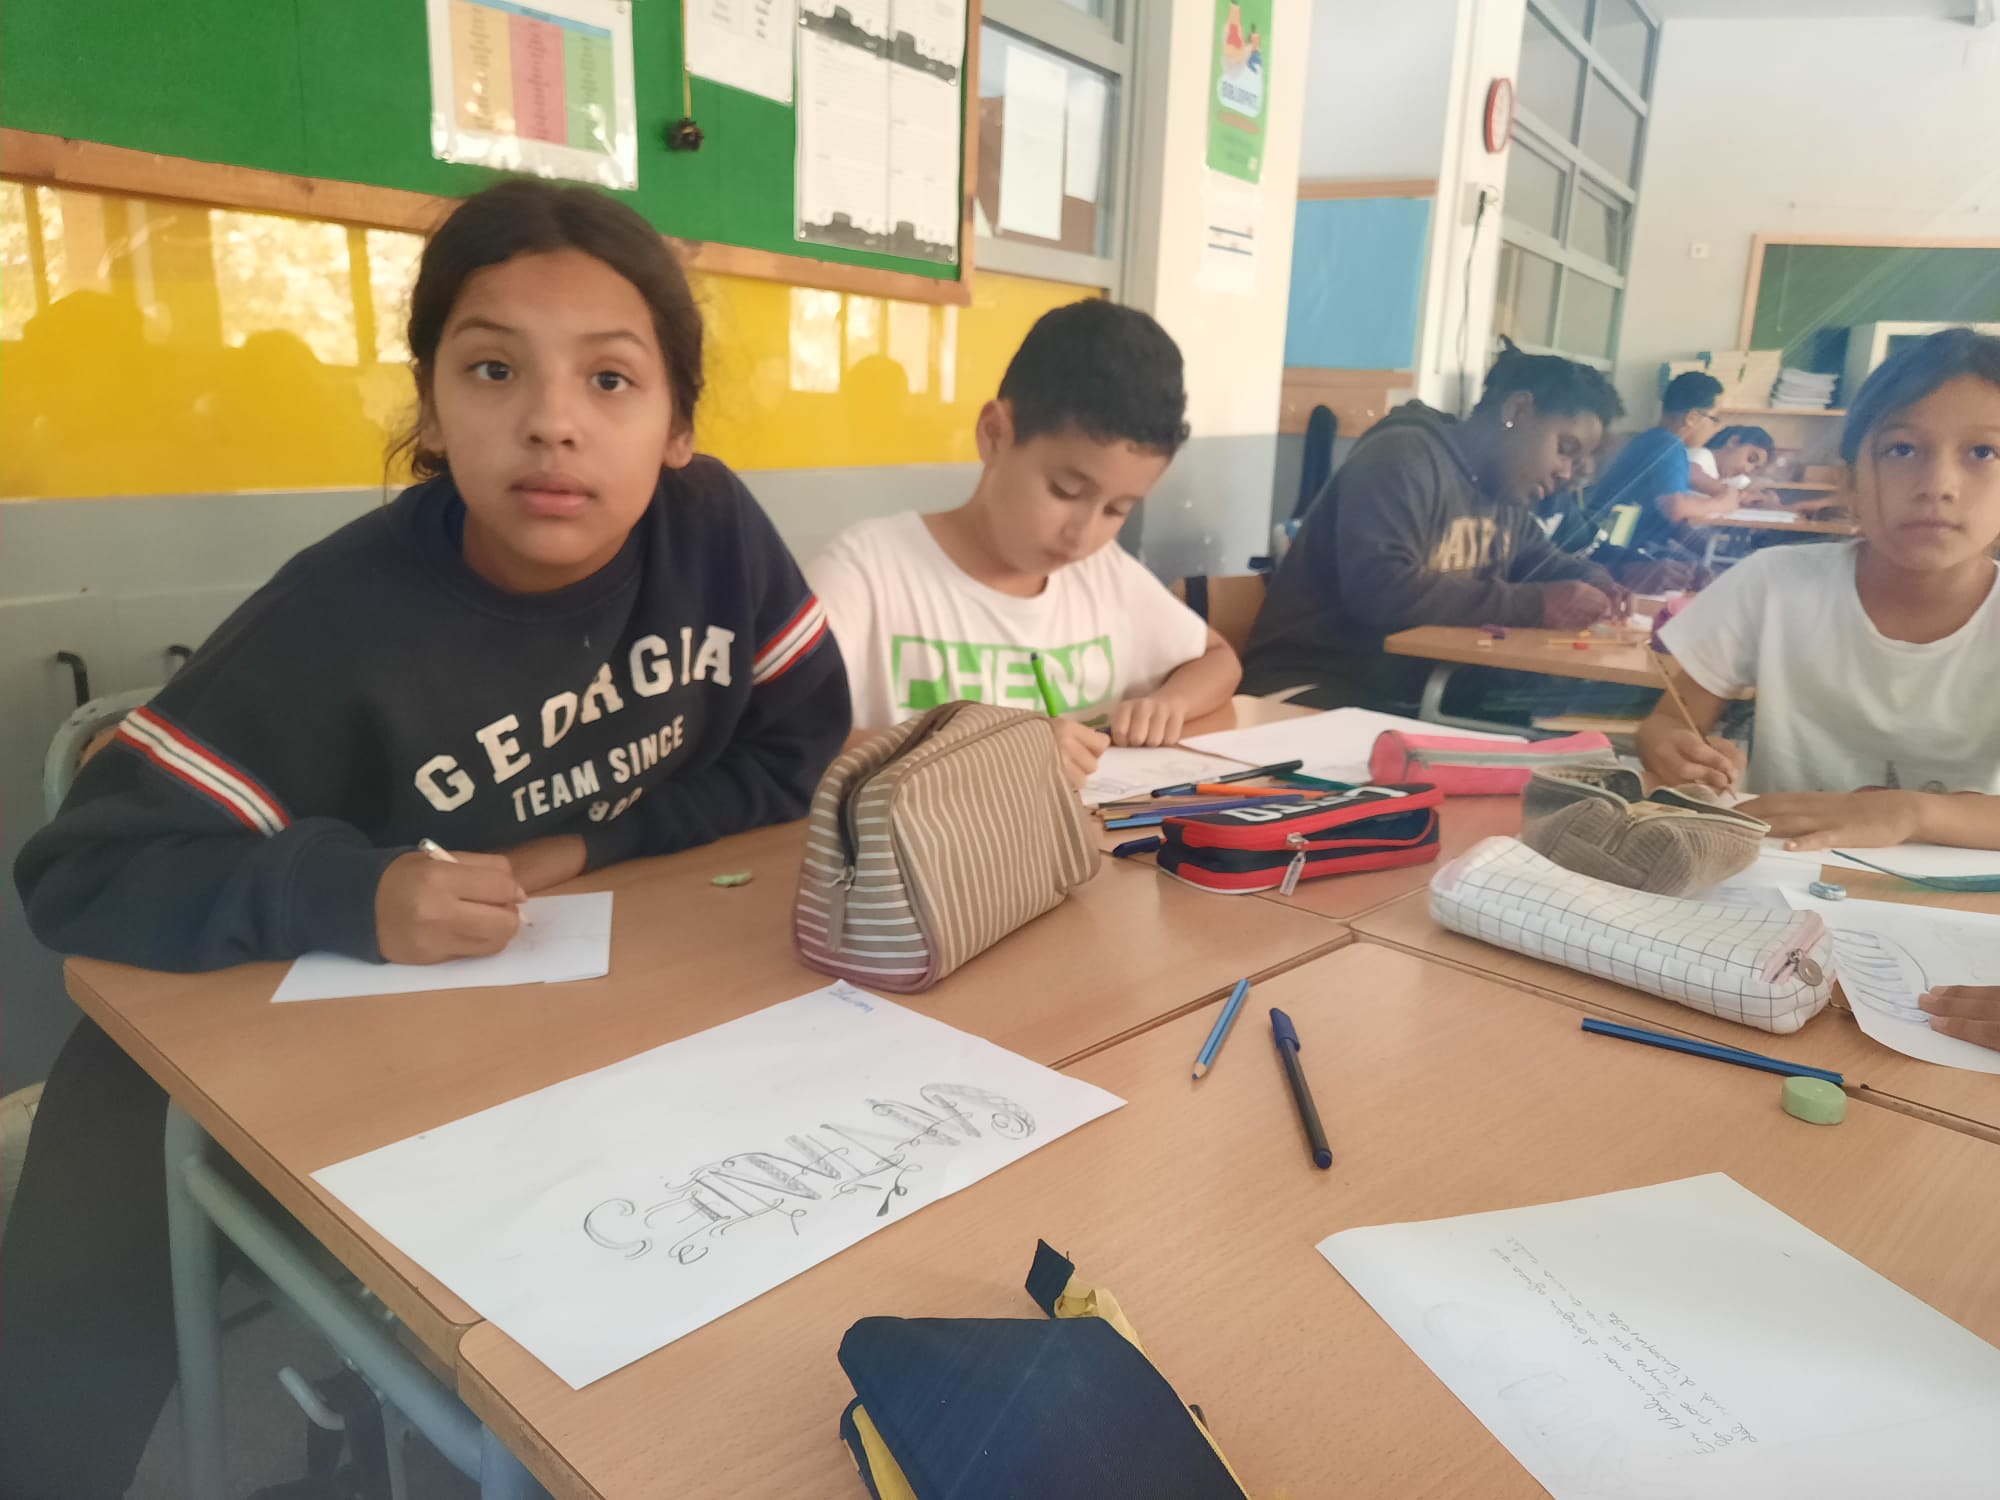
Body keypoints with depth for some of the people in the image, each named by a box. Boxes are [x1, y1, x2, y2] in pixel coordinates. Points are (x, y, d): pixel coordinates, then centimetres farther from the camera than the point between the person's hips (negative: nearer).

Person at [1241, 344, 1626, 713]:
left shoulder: (1506, 491, 15)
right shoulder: (1403, 457, -14)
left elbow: (1545, 562, 33)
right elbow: (1378, 589, -28)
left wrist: (1595, 585, 8)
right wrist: (1535, 604, -22)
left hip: (1420, 694, 9)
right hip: (1316, 689, -9)